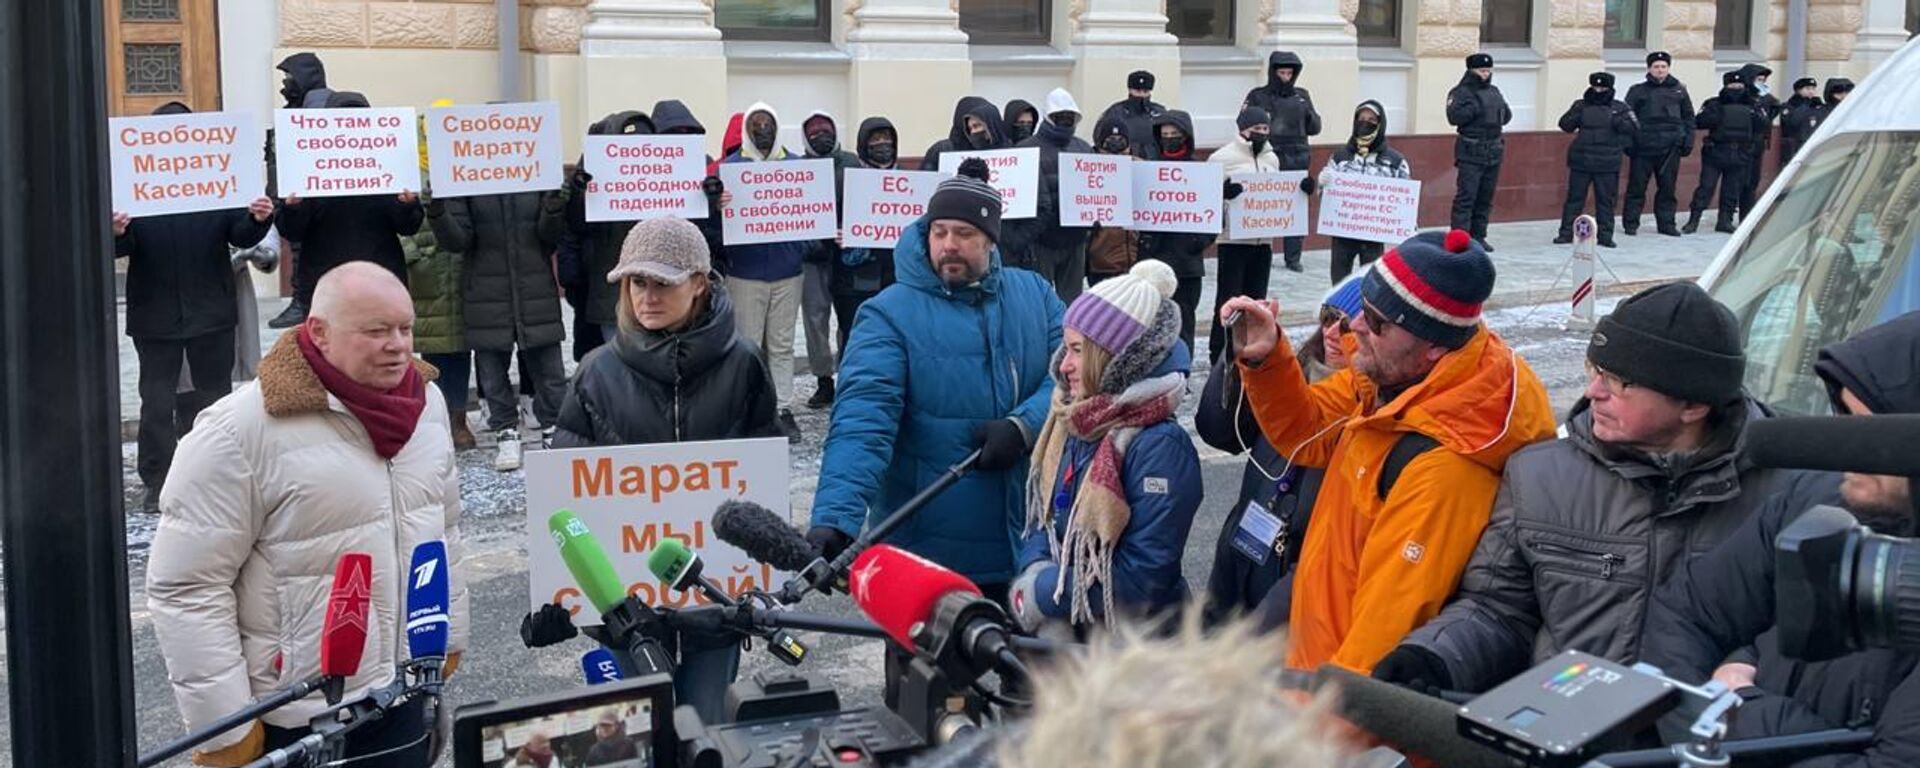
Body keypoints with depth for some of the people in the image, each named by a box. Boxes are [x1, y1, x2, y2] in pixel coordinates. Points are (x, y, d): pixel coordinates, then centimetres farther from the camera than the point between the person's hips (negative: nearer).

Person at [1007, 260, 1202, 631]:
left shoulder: (1160, 446, -19)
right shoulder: (1072, 423, 3)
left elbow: (1144, 576, -22)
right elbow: (1040, 519, 11)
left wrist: (1042, 593, -17)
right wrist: (1037, 571, -10)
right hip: (1065, 636, 7)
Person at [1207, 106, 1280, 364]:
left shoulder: (1272, 158, 13)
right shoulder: (1222, 157, -6)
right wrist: (1223, 194, -28)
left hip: (1263, 239, 6)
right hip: (1233, 239, -6)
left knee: (1256, 300, 11)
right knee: (1229, 300, -3)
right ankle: (1219, 357, 5)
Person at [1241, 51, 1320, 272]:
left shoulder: (1302, 96, 14)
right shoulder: (1257, 96, 4)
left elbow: (1315, 128, 16)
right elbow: (1244, 127, 3)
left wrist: (1308, 116, -5)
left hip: (1297, 161, 3)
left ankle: (1293, 258, 9)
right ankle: (1263, 256, 6)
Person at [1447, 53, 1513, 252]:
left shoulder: (1494, 92, 17)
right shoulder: (1462, 92, -5)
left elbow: (1507, 115, 23)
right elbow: (1454, 116, -18)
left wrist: (1500, 116, 6)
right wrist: (1475, 108, -20)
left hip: (1494, 151, 7)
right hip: (1471, 152, -7)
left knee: (1485, 198, 10)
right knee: (1466, 196, -10)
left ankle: (1478, 236, 18)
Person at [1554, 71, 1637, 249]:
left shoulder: (1620, 107, 4)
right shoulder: (1581, 105, 6)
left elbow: (1634, 127, -2)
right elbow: (1565, 124, 1)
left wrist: (1618, 122, -19)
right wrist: (1576, 114, -17)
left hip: (1607, 164, 0)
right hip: (1580, 161, 0)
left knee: (1606, 200, 5)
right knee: (1575, 197, 4)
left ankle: (1605, 235, 12)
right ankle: (1566, 233, 9)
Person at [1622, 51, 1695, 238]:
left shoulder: (1678, 90, 13)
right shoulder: (1638, 91, 5)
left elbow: (1688, 117, 17)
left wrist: (1688, 140, 8)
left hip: (1670, 147, 3)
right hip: (1643, 146, -3)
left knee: (1668, 187, 6)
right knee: (1637, 186, -1)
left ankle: (1666, 223, 14)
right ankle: (1630, 223, 6)